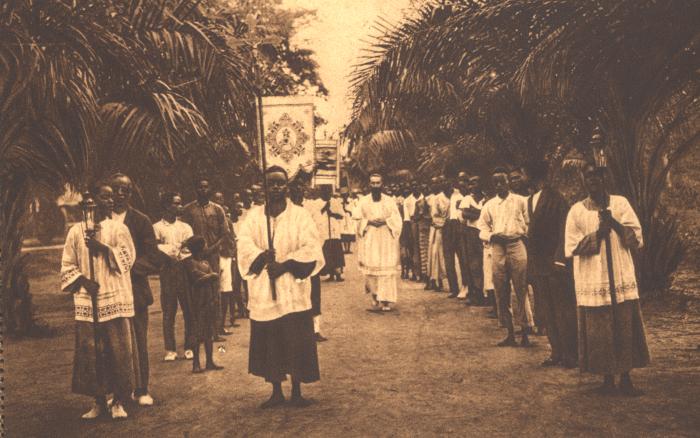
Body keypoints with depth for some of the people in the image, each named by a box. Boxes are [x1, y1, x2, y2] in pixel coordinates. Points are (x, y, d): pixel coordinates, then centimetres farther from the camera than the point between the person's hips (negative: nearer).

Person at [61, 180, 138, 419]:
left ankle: (119, 401, 9)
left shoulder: (118, 228, 6)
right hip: (87, 302, 1)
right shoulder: (76, 231, 8)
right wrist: (82, 280, -10)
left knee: (119, 350, -2)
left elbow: (127, 257, -6)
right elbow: (67, 265, 6)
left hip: (116, 300, -1)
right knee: (91, 352, 3)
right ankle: (99, 401, 15)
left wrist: (101, 246, -15)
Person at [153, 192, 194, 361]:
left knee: (189, 310, -1)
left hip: (185, 271, 2)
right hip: (168, 273, -2)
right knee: (168, 312, 0)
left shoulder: (185, 227, 14)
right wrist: (177, 250, -14)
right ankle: (170, 349, 7)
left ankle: (189, 347, 7)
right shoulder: (157, 227, 5)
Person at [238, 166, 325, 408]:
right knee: (269, 343, 6)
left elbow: (311, 248, -8)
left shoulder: (300, 215, 2)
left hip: (293, 290, -2)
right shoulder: (254, 217, 8)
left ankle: (296, 392, 12)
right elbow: (244, 245, -5)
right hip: (263, 291, 2)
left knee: (296, 342, -1)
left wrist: (284, 265, -18)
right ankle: (276, 392, 19)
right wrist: (263, 256, -23)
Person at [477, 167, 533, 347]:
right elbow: (482, 229, 11)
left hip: (517, 246, -2)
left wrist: (523, 234, -10)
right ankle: (510, 333, 11)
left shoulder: (520, 201, 10)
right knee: (501, 293, 3)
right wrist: (492, 236, -8)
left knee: (521, 291, -6)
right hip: (498, 248, 3)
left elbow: (529, 223, 8)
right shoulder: (489, 205, 15)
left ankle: (525, 332, 1)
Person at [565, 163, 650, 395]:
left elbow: (637, 239, -1)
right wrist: (598, 233, -13)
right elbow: (571, 247, -4)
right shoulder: (577, 211, 1)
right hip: (592, 281, -1)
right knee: (599, 332, 2)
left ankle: (626, 378, 15)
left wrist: (613, 222, -15)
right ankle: (607, 378, 16)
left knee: (626, 328, 3)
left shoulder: (620, 203, 4)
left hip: (622, 279, 1)